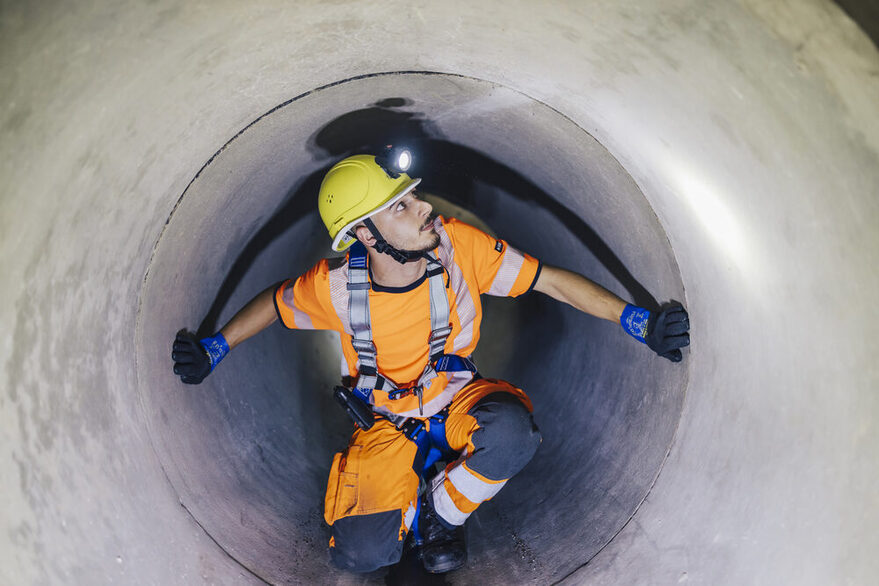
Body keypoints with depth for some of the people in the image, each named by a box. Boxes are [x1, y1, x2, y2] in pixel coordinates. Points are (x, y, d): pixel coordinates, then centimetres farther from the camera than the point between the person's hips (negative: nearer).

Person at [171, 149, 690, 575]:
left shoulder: (456, 245, -22)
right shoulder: (338, 286, -22)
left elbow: (551, 280, -16)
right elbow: (276, 302, 1)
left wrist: (639, 321, -19)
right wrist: (213, 350, 4)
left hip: (459, 400, 1)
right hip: (388, 423, 0)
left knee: (511, 430, -36)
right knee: (361, 553, -19)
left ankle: (444, 513, -4)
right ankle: (414, 495, 17)